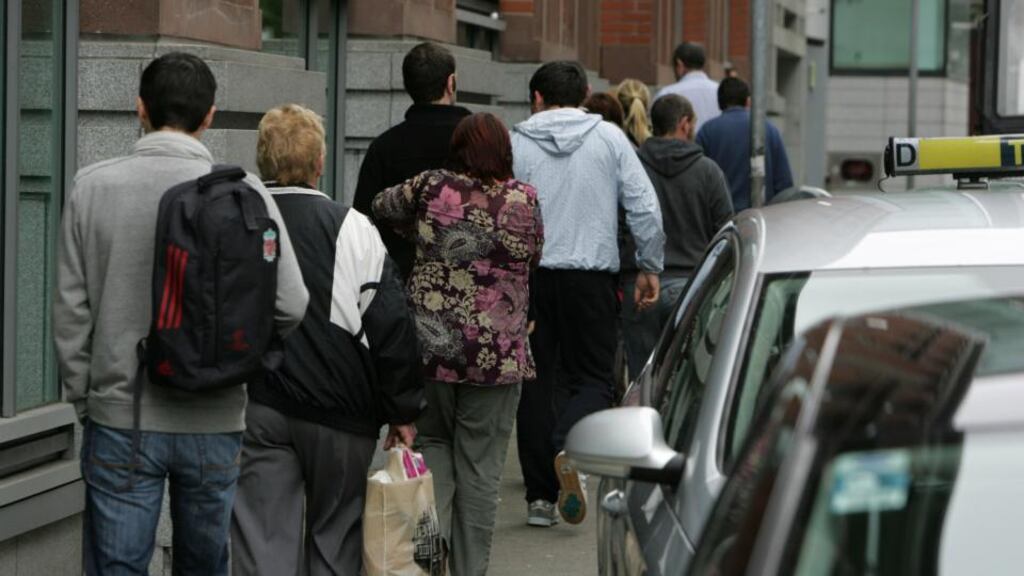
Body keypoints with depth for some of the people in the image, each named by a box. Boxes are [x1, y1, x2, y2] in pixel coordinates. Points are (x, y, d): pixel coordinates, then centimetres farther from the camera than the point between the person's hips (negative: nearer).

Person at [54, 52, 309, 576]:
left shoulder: (94, 187, -5)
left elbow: (71, 308, -2)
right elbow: (290, 305, -10)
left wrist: (82, 396, 11)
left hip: (121, 419, 0)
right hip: (213, 420, 1)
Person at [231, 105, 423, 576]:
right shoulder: (353, 230, -7)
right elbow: (392, 327, -7)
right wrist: (402, 411, 3)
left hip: (254, 409, 1)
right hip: (338, 411, -1)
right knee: (336, 537, 14)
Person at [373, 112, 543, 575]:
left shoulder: (431, 188, -3)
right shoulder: (524, 200, -3)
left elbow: (381, 207, 14)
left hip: (430, 345, 1)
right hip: (497, 354, -1)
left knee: (433, 443, 18)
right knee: (480, 466, 7)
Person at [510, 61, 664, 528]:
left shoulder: (516, 144, 1)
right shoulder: (610, 138, 3)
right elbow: (646, 208, 0)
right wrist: (649, 267, 10)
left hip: (529, 275, 1)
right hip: (590, 275, -1)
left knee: (535, 382, 8)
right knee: (593, 379, 6)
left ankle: (540, 495, 8)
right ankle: (566, 448, -24)